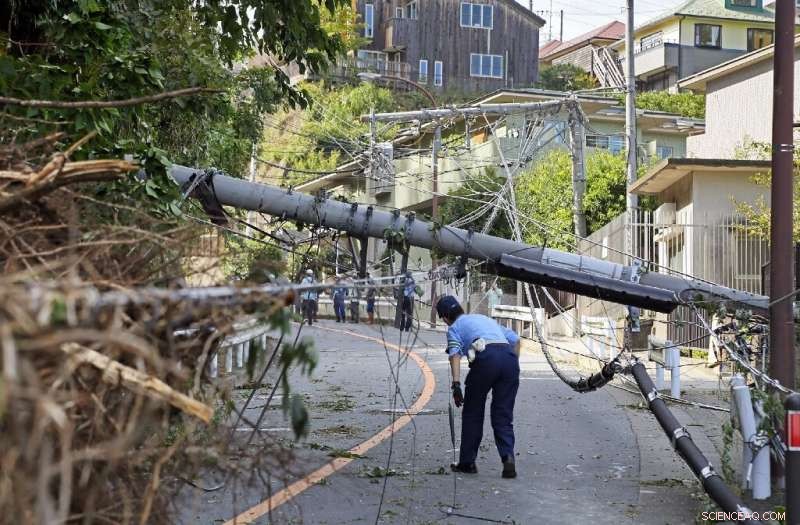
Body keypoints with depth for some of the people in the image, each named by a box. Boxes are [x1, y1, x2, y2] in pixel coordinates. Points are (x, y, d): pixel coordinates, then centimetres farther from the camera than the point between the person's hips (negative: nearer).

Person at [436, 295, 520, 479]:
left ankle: (467, 462, 19)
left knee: (472, 413, 13)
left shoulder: (454, 327, 19)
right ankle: (508, 457, -10)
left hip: (485, 358, -4)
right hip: (509, 357, 4)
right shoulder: (484, 318, 35)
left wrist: (456, 384, -9)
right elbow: (515, 339, 27)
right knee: (503, 416, 10)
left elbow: (455, 354, -1)